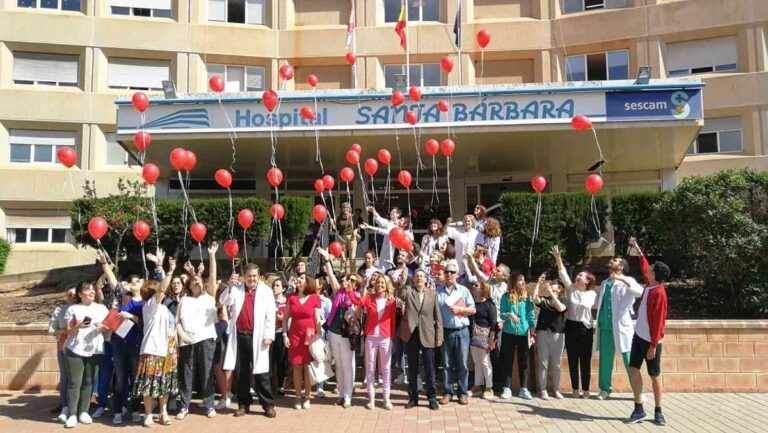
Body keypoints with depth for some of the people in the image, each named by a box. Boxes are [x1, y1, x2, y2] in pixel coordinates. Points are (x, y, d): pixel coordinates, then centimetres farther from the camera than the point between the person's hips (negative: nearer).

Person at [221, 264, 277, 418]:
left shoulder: (266, 291, 2)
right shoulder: (237, 289, 9)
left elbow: (271, 314, -1)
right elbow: (224, 301, -4)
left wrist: (269, 335, -8)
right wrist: (230, 286, -17)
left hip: (257, 337, -3)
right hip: (240, 336, 3)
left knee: (261, 372, 0)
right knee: (241, 372, 10)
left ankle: (268, 405, 9)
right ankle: (244, 404, 22)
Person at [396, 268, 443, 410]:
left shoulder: (433, 294, 6)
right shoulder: (408, 291, 4)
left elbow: (438, 317, 5)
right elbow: (400, 294, -21)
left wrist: (439, 336, -1)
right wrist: (403, 280, -35)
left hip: (427, 335, 0)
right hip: (411, 334, 0)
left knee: (430, 369, 3)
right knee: (412, 368, 10)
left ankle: (432, 398, 15)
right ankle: (413, 398, 20)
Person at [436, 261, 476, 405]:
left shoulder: (463, 290, 5)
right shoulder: (438, 291, 3)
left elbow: (473, 310, 5)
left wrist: (459, 309, -11)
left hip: (461, 331, 0)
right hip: (445, 331, 0)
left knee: (462, 364, 3)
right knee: (447, 364, 7)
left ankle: (463, 392, 14)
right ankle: (447, 392, 16)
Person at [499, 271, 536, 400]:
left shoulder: (527, 297, 3)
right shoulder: (506, 296, 0)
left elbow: (531, 315, 3)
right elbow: (501, 314, -3)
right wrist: (509, 315, -24)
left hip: (523, 333, 1)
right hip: (509, 333, -1)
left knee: (523, 362, 6)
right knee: (507, 361, 4)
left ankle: (524, 389, 14)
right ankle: (507, 389, 10)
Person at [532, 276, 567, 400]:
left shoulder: (562, 299, 7)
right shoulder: (543, 299, 11)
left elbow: (561, 308, -14)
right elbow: (535, 298, -10)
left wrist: (551, 293, -17)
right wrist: (538, 283, -9)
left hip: (558, 334, -1)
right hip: (543, 332, 1)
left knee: (556, 363, 6)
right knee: (543, 362, 1)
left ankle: (556, 389, 16)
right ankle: (542, 389, 5)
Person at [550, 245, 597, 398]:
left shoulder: (592, 295, 0)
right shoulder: (571, 289, 2)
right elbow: (563, 274, -8)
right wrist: (558, 258, -18)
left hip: (586, 329, -1)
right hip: (571, 327, 1)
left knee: (585, 360, 4)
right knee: (573, 360, 5)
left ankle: (586, 390, 13)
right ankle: (575, 389, 13)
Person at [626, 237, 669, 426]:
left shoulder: (659, 293, -20)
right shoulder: (649, 285, 2)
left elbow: (658, 321, -20)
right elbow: (644, 266, 23)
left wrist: (653, 346, -19)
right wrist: (637, 248, 32)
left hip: (651, 340, -8)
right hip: (639, 335, 8)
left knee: (655, 375, 3)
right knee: (634, 369, 3)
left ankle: (658, 412, 16)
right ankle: (639, 409, 9)